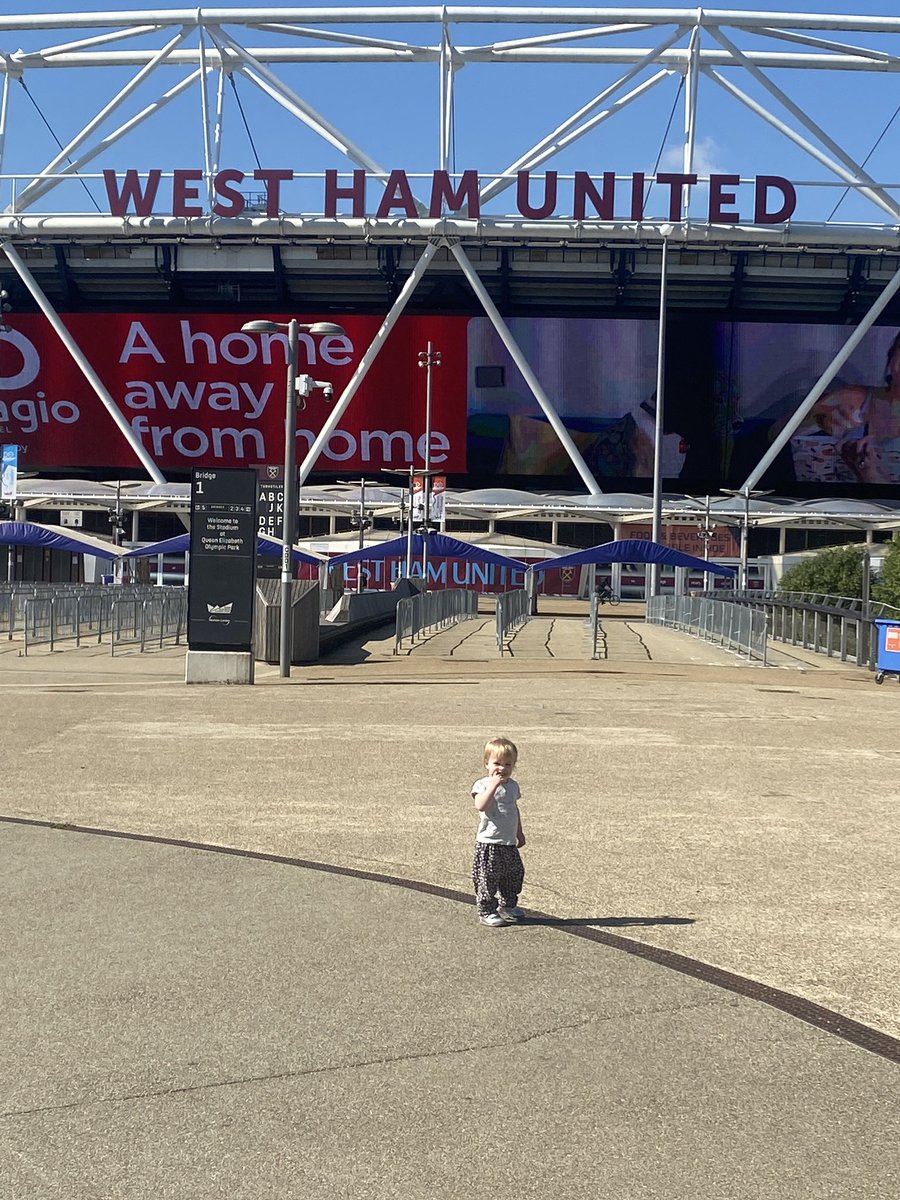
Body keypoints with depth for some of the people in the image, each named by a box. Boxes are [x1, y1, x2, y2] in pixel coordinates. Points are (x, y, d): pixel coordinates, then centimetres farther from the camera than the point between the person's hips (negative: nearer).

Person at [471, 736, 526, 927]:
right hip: (488, 842, -7)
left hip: (509, 843, 7)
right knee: (488, 878, -3)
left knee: (514, 875, 16)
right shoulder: (482, 785, -12)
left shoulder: (513, 786, 9)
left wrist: (519, 833, 26)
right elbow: (481, 805, -31)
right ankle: (486, 911, 9)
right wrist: (494, 785, -36)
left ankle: (508, 906, 34)